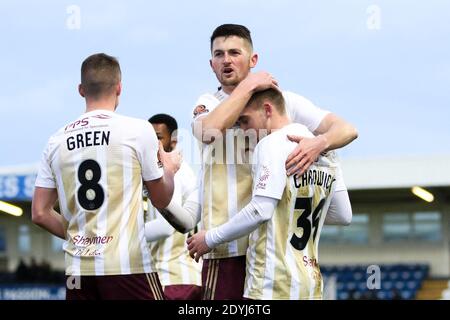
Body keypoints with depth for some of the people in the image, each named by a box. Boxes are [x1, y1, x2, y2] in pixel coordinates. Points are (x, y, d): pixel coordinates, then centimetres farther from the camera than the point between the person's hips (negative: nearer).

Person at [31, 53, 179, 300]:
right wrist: (169, 168, 27)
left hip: (78, 269, 4)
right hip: (128, 265, -4)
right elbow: (161, 200, 8)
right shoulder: (138, 130, -2)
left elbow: (40, 214, 8)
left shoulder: (56, 141, 8)